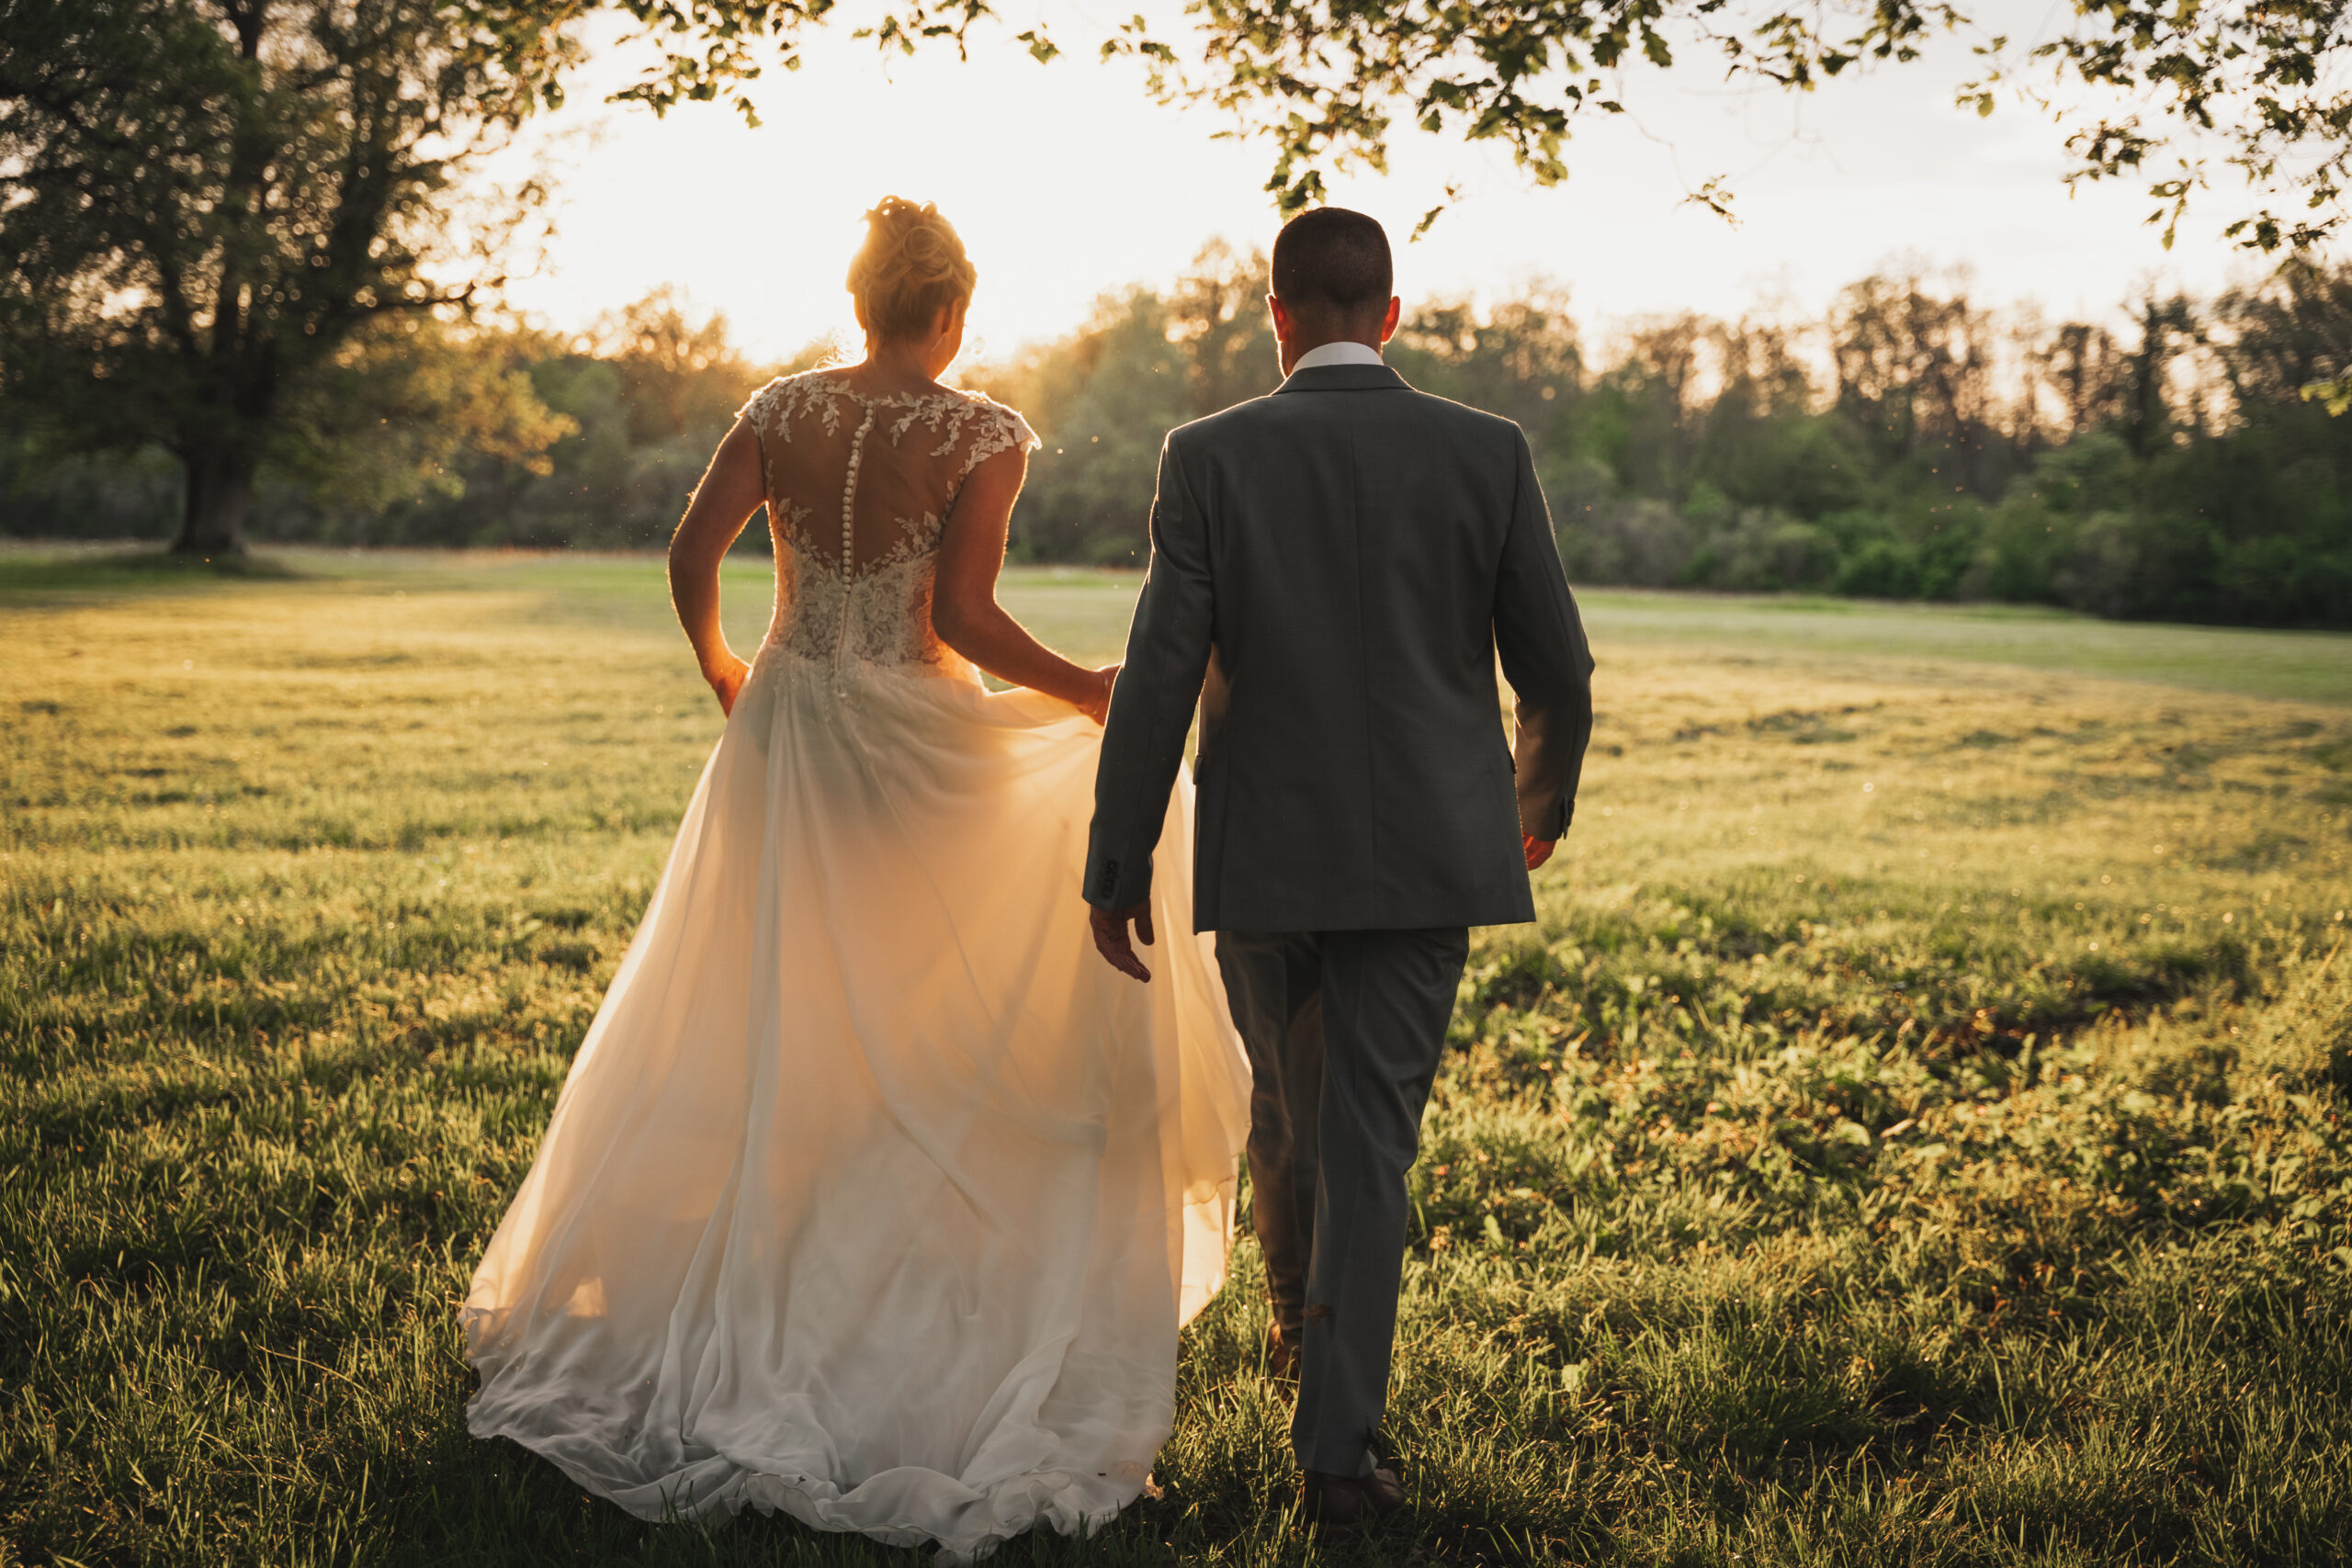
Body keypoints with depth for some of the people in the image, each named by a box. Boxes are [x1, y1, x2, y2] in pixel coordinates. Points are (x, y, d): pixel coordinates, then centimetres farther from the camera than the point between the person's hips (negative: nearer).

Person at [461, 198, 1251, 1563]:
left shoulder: (781, 412, 2)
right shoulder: (986, 437, -10)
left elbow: (691, 555, -1)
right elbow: (966, 617, -17)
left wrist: (722, 669, 16)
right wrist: (1088, 691, -4)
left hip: (784, 734, 5)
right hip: (917, 749, -4)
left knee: (762, 1029, 17)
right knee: (932, 1041, 9)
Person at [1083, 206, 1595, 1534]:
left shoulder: (1211, 457, -6)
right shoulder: (1487, 454, -2)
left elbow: (1159, 676, -9)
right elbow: (1558, 668, 1)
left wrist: (1120, 865, -1)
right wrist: (1542, 800, 20)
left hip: (1263, 853, 1)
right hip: (1422, 855, 0)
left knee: (1287, 1106, 21)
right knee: (1372, 1135, 5)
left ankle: (1302, 1324, 46)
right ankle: (1337, 1440, 4)